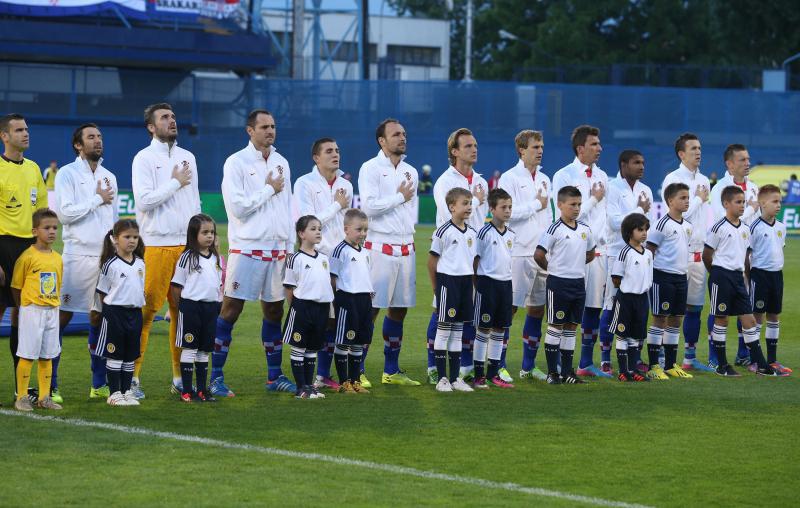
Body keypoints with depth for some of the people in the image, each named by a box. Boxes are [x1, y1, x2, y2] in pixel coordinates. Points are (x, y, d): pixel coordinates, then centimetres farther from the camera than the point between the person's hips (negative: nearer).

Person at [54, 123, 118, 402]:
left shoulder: (109, 177, 17)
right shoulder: (67, 174, -1)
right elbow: (64, 213, -12)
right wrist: (98, 199, -7)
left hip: (106, 256, 5)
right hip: (78, 255, -5)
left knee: (99, 317, 7)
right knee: (63, 315, -6)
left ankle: (99, 384, 13)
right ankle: (50, 386, -4)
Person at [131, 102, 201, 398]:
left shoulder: (187, 157, 16)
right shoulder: (145, 158, -3)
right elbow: (144, 200, -15)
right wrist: (176, 183, -8)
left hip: (187, 245, 6)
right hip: (157, 245, -6)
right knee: (146, 311, -9)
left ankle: (180, 378, 11)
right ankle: (132, 378, -5)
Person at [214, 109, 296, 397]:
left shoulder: (281, 163, 13)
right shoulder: (236, 163, -6)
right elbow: (237, 206, -14)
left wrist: (291, 246, 11)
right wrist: (270, 189, -7)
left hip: (278, 249, 6)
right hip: (247, 249, -6)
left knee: (274, 311, 10)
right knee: (230, 311, -7)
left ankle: (275, 376, 17)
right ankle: (216, 377, -3)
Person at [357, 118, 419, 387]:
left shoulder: (410, 171, 15)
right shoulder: (371, 168, -6)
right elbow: (369, 205, -17)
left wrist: (408, 231, 11)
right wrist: (400, 197, -8)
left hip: (406, 248, 7)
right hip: (380, 247, -7)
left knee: (399, 309, 10)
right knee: (370, 309, -8)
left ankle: (391, 370, 17)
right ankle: (357, 370, -3)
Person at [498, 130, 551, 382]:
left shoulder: (544, 179, 16)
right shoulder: (509, 178, -6)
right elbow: (506, 212, -17)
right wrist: (536, 204, -8)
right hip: (519, 254, -7)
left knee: (537, 308, 9)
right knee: (510, 307, -8)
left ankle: (528, 366, 17)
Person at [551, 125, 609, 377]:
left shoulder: (602, 176, 15)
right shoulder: (564, 176, -4)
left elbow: (607, 213, 17)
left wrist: (606, 238, 4)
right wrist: (594, 199, -4)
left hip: (598, 250, 6)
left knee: (594, 305, 6)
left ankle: (586, 360, 12)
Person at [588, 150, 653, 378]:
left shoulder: (645, 190, 14)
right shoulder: (613, 188, -6)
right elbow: (615, 222, -14)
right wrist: (640, 210, -5)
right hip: (617, 254, -6)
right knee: (611, 307, -4)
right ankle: (605, 360, 2)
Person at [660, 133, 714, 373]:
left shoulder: (704, 181, 16)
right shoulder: (672, 179, -6)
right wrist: (699, 199, -3)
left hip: (699, 251, 7)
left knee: (695, 306, 8)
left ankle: (690, 357, 14)